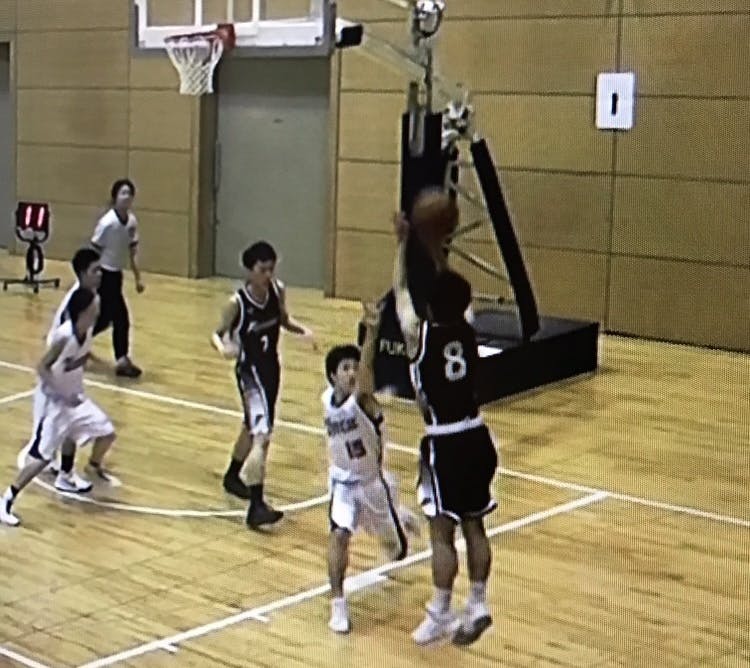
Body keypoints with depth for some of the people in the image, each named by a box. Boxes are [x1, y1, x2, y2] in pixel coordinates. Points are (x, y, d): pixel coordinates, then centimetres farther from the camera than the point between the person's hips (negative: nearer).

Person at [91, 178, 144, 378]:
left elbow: (132, 250, 10)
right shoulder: (108, 222, -22)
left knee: (104, 318, 15)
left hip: (116, 274, 8)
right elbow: (94, 249, -15)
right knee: (121, 317, -9)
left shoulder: (132, 221, 1)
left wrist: (138, 277, 10)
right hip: (104, 274, -8)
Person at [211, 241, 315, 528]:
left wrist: (302, 330, -7)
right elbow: (217, 333, -10)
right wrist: (223, 348, -32)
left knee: (252, 428, 26)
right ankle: (256, 507, -21)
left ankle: (232, 476, 51)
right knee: (261, 436, -20)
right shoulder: (237, 302, -20)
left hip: (271, 368, 7)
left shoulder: (277, 290, -5)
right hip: (250, 372, -7)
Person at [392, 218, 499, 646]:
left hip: (445, 443, -6)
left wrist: (404, 243, 15)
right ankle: (477, 606, 20)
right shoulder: (468, 330, 2)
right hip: (476, 437, 6)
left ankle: (440, 616, 7)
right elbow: (453, 292, 21)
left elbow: (400, 290, 5)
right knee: (474, 527, 13)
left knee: (443, 532, 1)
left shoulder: (419, 333, -11)